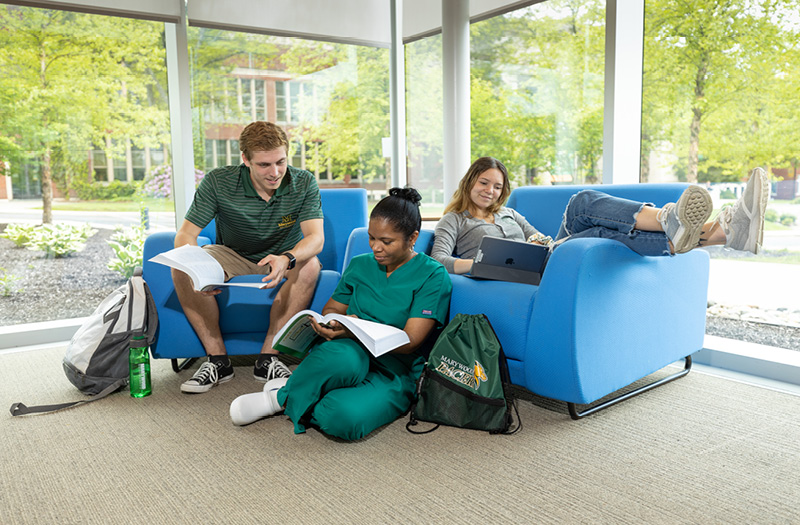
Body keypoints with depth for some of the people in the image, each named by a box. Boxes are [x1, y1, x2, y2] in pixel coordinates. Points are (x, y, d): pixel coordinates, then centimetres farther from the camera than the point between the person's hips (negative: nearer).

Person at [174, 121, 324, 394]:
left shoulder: (304, 183, -17)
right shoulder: (217, 182, -18)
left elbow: (316, 237, -27)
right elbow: (185, 234, -19)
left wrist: (287, 259, -50)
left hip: (282, 261, 0)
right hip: (232, 258, 1)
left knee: (309, 264, -33)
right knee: (180, 268, -26)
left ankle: (268, 357, -25)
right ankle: (218, 360, -18)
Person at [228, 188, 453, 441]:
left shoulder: (433, 275, -5)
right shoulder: (359, 265, 12)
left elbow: (410, 341, -13)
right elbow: (331, 308, 19)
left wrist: (356, 331, -27)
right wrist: (330, 323, -7)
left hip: (394, 374, -2)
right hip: (353, 355, 3)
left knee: (346, 418, -35)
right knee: (343, 357, -39)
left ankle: (284, 399, -7)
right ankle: (294, 389, -10)